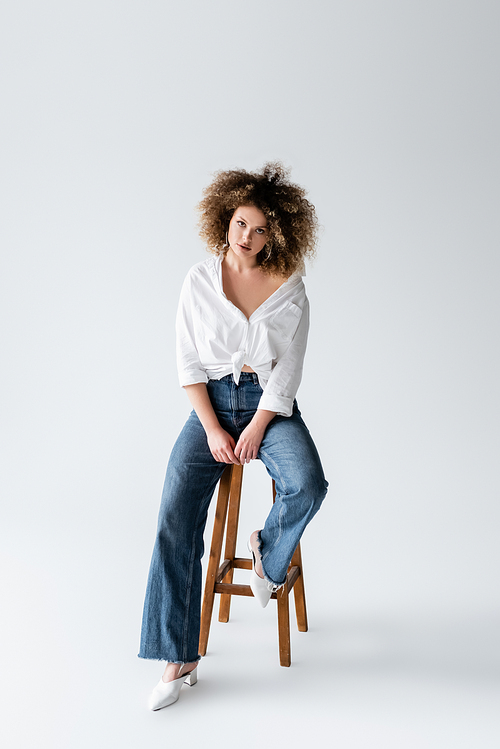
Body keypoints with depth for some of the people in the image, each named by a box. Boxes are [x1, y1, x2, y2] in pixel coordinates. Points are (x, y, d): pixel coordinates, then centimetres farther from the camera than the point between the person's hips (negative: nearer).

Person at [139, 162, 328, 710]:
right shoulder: (199, 280, 2)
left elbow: (288, 371, -2)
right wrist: (214, 430, -10)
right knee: (176, 516, -16)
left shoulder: (289, 287, 1)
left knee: (306, 487, -30)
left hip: (270, 405, 0)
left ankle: (268, 550, 6)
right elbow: (188, 363, 0)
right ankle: (179, 658, -7)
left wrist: (255, 430, -13)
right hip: (212, 402, 1)